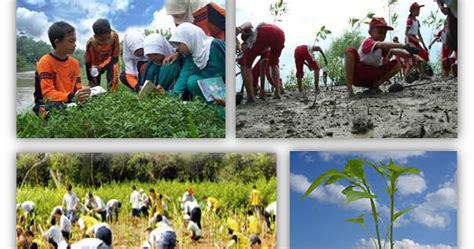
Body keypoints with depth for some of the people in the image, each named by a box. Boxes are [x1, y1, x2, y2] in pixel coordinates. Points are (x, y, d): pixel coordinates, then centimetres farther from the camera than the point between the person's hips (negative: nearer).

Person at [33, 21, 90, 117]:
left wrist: (80, 95, -17)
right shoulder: (45, 62, -11)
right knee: (55, 107, -40)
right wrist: (71, 97, -34)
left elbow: (77, 88, 9)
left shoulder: (74, 62, 8)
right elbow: (48, 93, -20)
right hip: (48, 104, -6)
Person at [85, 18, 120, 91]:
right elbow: (88, 63, -20)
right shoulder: (91, 43, -34)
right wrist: (91, 80, -17)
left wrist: (102, 67, -35)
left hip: (110, 60, 0)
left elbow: (115, 57, -24)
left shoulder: (114, 36, -34)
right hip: (96, 63, 0)